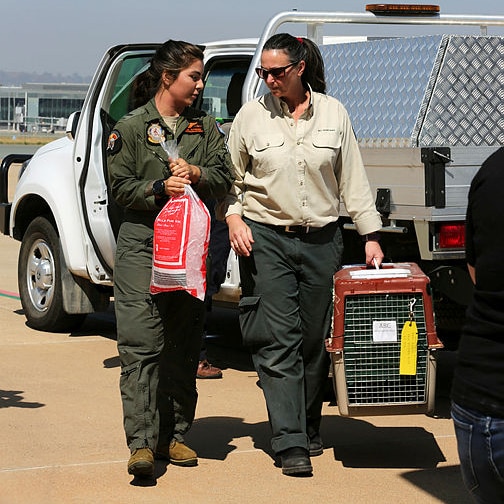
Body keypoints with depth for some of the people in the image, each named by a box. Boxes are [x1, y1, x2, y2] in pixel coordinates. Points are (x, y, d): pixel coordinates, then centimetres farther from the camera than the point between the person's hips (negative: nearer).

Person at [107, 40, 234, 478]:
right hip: (142, 244, -4)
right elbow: (121, 187, -2)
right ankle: (142, 442, -16)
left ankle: (174, 435, 15)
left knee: (184, 346, 6)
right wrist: (160, 188, -17)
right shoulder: (131, 127, 3)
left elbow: (225, 178, 7)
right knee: (141, 343, -12)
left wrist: (196, 173, -12)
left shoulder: (205, 128, 15)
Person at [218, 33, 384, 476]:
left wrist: (371, 234, 3)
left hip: (321, 239, 2)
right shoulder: (250, 116, 2)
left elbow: (353, 180, 7)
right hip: (266, 240, -2)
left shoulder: (333, 113, 5)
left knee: (316, 340, 9)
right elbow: (231, 178, 11)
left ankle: (310, 430, 26)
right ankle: (291, 445, -9)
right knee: (278, 341, -8)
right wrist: (233, 217, -7)